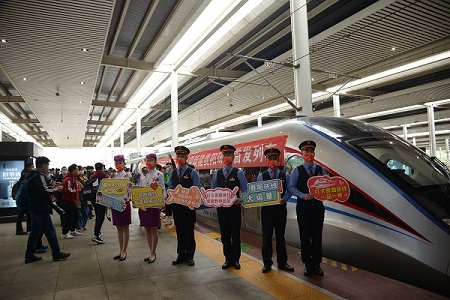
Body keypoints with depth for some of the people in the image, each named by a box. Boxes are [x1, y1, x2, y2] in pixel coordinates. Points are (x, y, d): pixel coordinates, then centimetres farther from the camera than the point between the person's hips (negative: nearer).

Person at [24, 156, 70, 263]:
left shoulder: (32, 175, 13)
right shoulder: (40, 176, -18)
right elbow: (45, 191, -24)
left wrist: (51, 187, 10)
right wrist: (57, 188, -10)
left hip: (34, 208, 10)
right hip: (41, 209, -10)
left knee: (35, 231, 15)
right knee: (50, 231, -2)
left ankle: (29, 255, 20)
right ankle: (56, 254, 6)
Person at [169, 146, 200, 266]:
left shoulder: (192, 172, -4)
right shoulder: (173, 173, 10)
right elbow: (170, 188, 14)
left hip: (188, 205, -4)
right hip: (176, 205, 4)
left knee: (189, 230, 5)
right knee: (179, 230, 13)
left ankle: (189, 256, 19)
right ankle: (181, 254, 26)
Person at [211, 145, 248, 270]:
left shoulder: (239, 173, -1)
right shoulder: (217, 173, 9)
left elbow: (245, 190, -3)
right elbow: (212, 190, 10)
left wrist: (241, 200, -20)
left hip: (234, 207, -3)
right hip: (221, 208, 3)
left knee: (235, 234, 7)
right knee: (225, 234, 11)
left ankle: (235, 259, 23)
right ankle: (228, 259, 25)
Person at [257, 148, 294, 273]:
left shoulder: (285, 176, 5)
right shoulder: (261, 176, 4)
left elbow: (289, 191, 0)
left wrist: (284, 199, -17)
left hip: (281, 208, 1)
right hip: (267, 209, -1)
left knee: (280, 236, 12)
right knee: (266, 236, 5)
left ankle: (282, 262, 24)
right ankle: (267, 263, 19)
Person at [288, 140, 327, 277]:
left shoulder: (321, 170, 7)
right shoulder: (297, 170, 2)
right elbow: (291, 187, -3)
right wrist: (303, 196, -15)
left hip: (318, 206, 2)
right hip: (303, 207, -1)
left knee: (317, 236, 8)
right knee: (305, 236, 5)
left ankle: (316, 264, 21)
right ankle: (307, 264, 18)